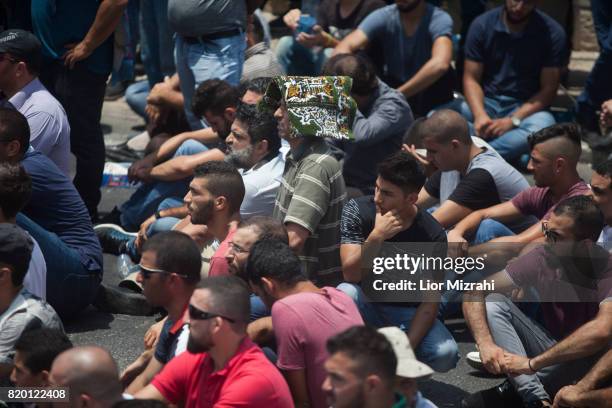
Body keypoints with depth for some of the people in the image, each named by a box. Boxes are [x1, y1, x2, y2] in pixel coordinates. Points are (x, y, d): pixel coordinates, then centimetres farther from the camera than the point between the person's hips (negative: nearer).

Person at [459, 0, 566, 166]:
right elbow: (471, 79, -2)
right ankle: (512, 151, -30)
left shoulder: (552, 33, -7)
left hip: (527, 107, -2)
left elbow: (548, 89, -7)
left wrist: (512, 121, -20)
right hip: (486, 103, 2)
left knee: (543, 127, -37)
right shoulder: (482, 24, -2)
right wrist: (480, 115, -22)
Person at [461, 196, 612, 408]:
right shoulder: (542, 258, -12)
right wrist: (485, 342, -29)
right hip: (550, 351, 4)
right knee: (492, 303, -13)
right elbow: (475, 294, -9)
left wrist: (532, 363, -40)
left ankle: (518, 387, -15)